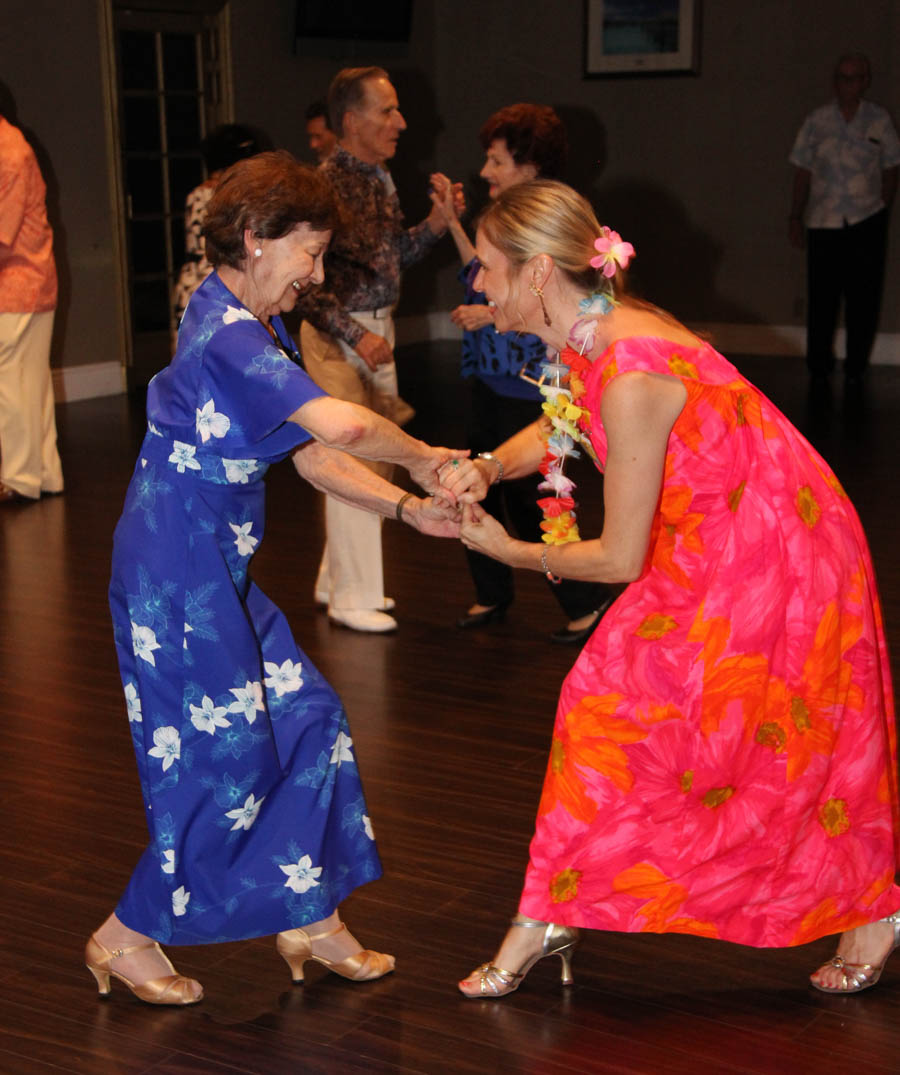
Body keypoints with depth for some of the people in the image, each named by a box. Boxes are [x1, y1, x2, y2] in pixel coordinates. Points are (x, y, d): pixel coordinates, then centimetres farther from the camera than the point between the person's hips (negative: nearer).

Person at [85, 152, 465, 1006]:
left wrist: (408, 510, 0)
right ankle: (128, 939, 17)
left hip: (218, 572, 10)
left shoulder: (256, 332, 13)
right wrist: (421, 459, -16)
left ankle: (312, 920, 24)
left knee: (306, 720, 12)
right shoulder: (224, 332, -20)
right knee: (225, 757, 0)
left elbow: (313, 458, 11)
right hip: (177, 575, -10)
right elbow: (341, 425, -34)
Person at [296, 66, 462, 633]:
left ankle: (339, 578, 28)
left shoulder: (380, 177, 9)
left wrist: (437, 220, 2)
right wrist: (356, 335, -24)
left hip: (378, 330, 9)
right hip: (339, 336, -9)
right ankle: (353, 597, 7)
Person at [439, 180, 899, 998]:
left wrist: (512, 553, -8)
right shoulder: (594, 334, -5)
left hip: (769, 556, -9)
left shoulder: (631, 379, -32)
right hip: (710, 546, 9)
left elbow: (620, 559, -23)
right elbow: (560, 427, 17)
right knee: (611, 702, 9)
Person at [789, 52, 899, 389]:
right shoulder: (817, 121, 4)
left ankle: (856, 368, 12)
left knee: (863, 298, 1)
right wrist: (795, 216, 3)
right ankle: (819, 362, 19)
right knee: (821, 296, 3)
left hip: (867, 222, 0)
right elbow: (803, 172, 6)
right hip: (823, 222, 0)